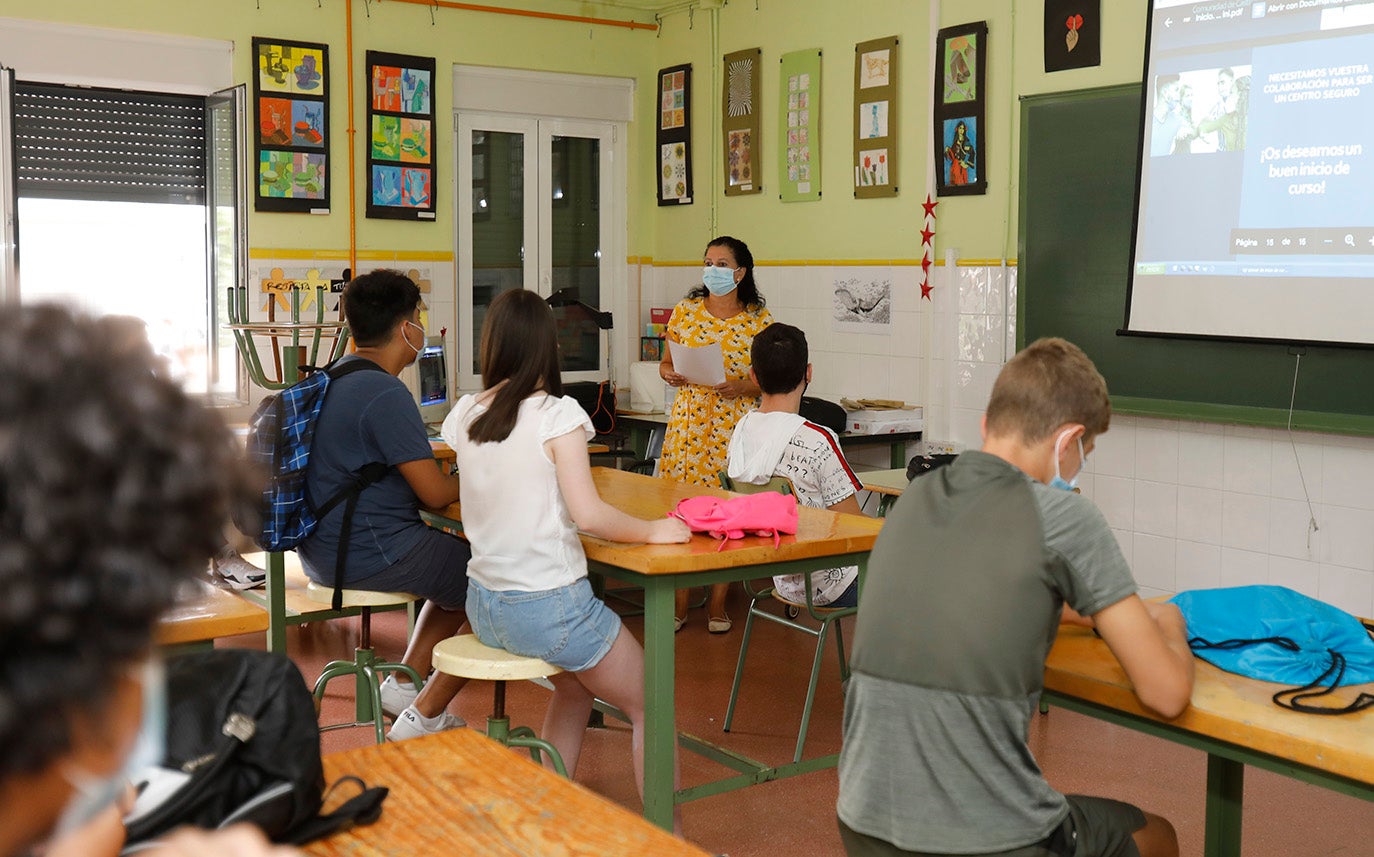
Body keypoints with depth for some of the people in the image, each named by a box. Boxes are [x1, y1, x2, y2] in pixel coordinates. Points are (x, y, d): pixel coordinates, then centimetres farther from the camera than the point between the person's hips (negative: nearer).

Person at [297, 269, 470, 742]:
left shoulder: (333, 379, 11)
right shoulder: (386, 394, -20)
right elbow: (435, 493, -19)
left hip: (323, 550, 10)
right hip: (371, 553, -10)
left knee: (459, 566, 25)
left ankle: (404, 683, 22)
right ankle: (422, 718, 3)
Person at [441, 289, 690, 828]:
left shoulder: (464, 415, 2)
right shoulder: (558, 414, -16)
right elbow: (588, 514, -22)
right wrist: (652, 531, -9)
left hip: (484, 606, 7)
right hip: (546, 606, -7)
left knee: (576, 684, 32)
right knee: (650, 707, 12)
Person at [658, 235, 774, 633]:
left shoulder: (759, 318, 2)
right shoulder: (685, 311, 7)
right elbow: (665, 363, 14)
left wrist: (741, 387, -14)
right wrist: (671, 374, -8)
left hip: (736, 425, -1)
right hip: (689, 418, 1)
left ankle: (717, 604, 15)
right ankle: (678, 603, 10)